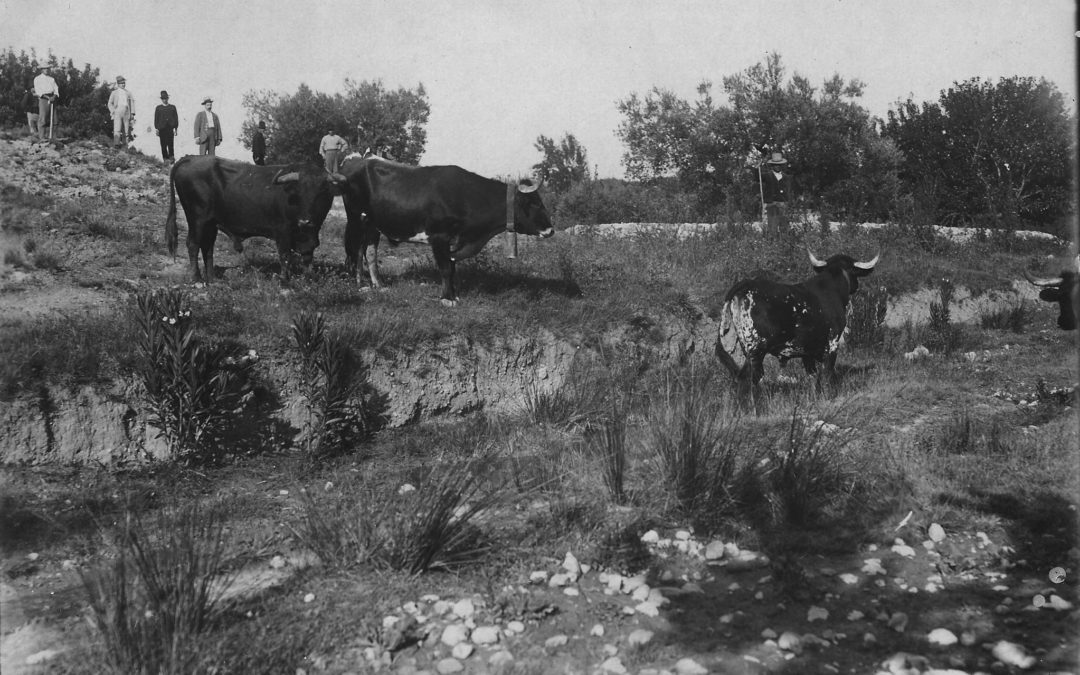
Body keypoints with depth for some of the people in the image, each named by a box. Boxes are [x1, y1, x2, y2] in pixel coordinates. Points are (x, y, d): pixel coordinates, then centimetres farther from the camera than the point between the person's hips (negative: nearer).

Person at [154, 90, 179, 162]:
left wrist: (175, 128, 3)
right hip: (162, 129, 1)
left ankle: (171, 157, -2)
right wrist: (156, 128, 0)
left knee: (170, 144, -7)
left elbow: (176, 118, 9)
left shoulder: (173, 107, 11)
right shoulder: (158, 108, 11)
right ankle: (165, 158, 4)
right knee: (163, 145, 0)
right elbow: (156, 119, 8)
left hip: (170, 128, 0)